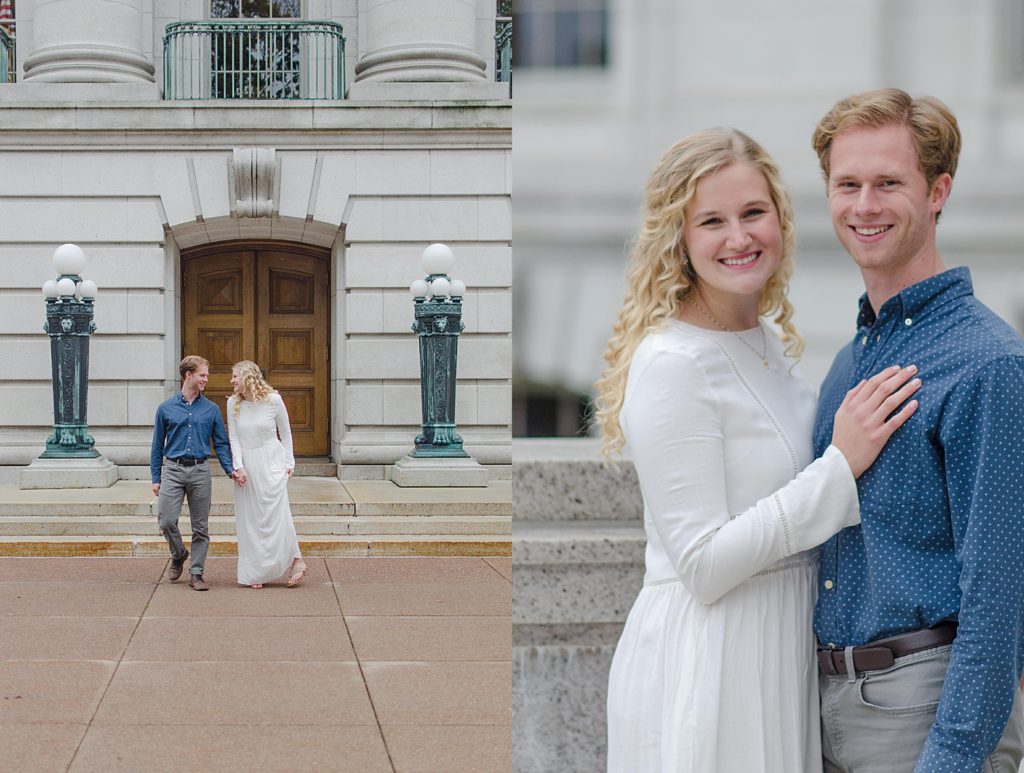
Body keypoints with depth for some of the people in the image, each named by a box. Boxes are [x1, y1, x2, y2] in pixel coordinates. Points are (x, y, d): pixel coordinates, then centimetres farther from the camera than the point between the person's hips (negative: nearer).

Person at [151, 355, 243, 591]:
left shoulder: (212, 410, 7)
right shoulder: (166, 409, 5)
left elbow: (221, 444, 9)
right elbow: (157, 446, 9)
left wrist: (231, 470, -5)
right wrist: (156, 478, 5)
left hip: (200, 471, 1)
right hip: (173, 470, -1)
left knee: (200, 527, 3)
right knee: (166, 521, -9)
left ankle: (196, 573, 11)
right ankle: (178, 555, 20)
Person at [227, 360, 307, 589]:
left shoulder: (273, 400, -6)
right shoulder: (233, 403, 1)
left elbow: (285, 433, 4)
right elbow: (234, 437, 1)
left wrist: (289, 463, 3)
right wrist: (238, 466, -10)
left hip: (271, 462, -3)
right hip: (246, 464, 3)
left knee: (276, 514, -6)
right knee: (249, 519, 3)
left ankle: (296, 561, 9)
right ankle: (255, 573, 9)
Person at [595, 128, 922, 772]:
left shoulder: (770, 344, 8)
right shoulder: (671, 364, -18)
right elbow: (703, 564, -21)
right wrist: (842, 464, -22)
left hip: (782, 646, 8)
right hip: (703, 663, -8)